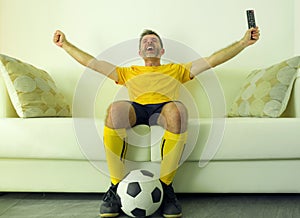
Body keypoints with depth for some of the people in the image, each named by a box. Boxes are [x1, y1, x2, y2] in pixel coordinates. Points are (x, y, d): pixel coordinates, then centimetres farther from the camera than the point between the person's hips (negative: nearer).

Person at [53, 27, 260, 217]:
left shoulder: (176, 70, 33)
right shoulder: (128, 72, 35)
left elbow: (212, 59, 25)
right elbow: (93, 62, 31)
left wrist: (243, 42, 16)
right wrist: (65, 44, 26)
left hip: (163, 109, 0)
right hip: (136, 109, 1)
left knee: (177, 109, -38)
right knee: (115, 108, -36)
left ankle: (166, 185, -27)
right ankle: (116, 185, -27)